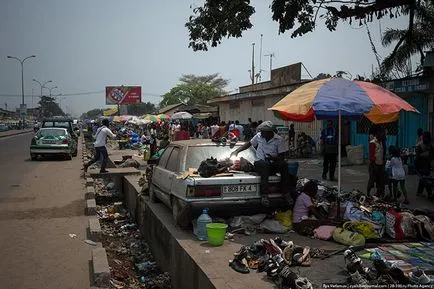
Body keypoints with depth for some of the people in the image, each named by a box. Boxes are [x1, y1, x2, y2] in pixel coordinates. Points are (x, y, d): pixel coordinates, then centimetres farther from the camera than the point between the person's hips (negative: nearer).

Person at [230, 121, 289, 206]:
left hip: (273, 164, 0)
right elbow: (249, 144, 24)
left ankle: (285, 192, -29)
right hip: (259, 163, 0)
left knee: (284, 165, -34)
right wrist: (236, 151, 16)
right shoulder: (259, 136, 8)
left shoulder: (279, 140, 0)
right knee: (265, 164, -39)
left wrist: (273, 158, -22)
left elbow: (281, 157, -3)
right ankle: (264, 195, -47)